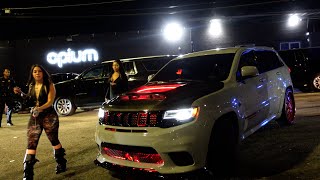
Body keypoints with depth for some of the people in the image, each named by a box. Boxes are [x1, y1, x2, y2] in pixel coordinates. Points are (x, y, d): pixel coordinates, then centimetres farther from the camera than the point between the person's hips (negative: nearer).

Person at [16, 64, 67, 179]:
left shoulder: (49, 85, -6)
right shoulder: (31, 86, 9)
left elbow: (50, 102, -15)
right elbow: (31, 100, 18)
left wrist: (40, 109, -32)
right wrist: (22, 94, 2)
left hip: (49, 116, -4)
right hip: (34, 117, 4)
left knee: (54, 140, 8)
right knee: (31, 143, -2)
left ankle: (61, 164, 28)